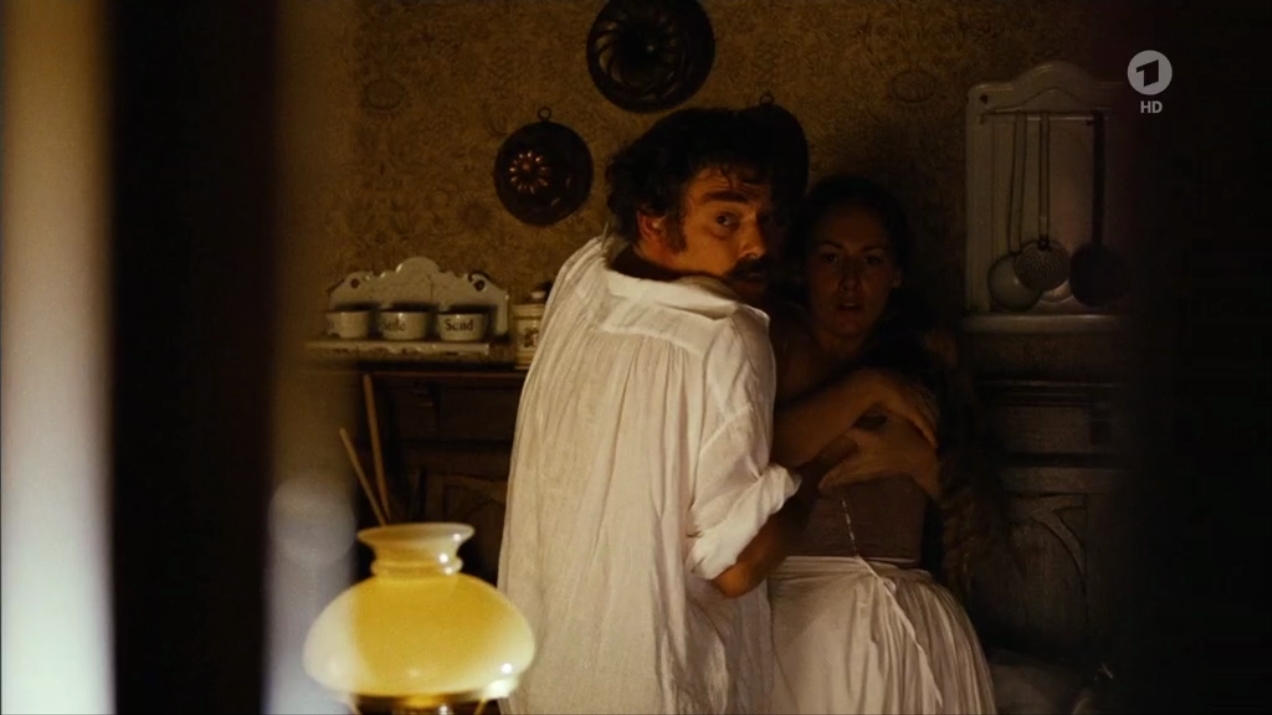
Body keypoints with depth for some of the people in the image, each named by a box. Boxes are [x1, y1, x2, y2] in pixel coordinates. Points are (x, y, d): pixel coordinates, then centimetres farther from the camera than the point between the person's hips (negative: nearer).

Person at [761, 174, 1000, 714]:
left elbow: (970, 506, 8)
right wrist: (864, 387, -14)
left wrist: (917, 458, -11)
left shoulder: (927, 352, 11)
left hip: (909, 626, 4)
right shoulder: (772, 339, -2)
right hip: (798, 620, -4)